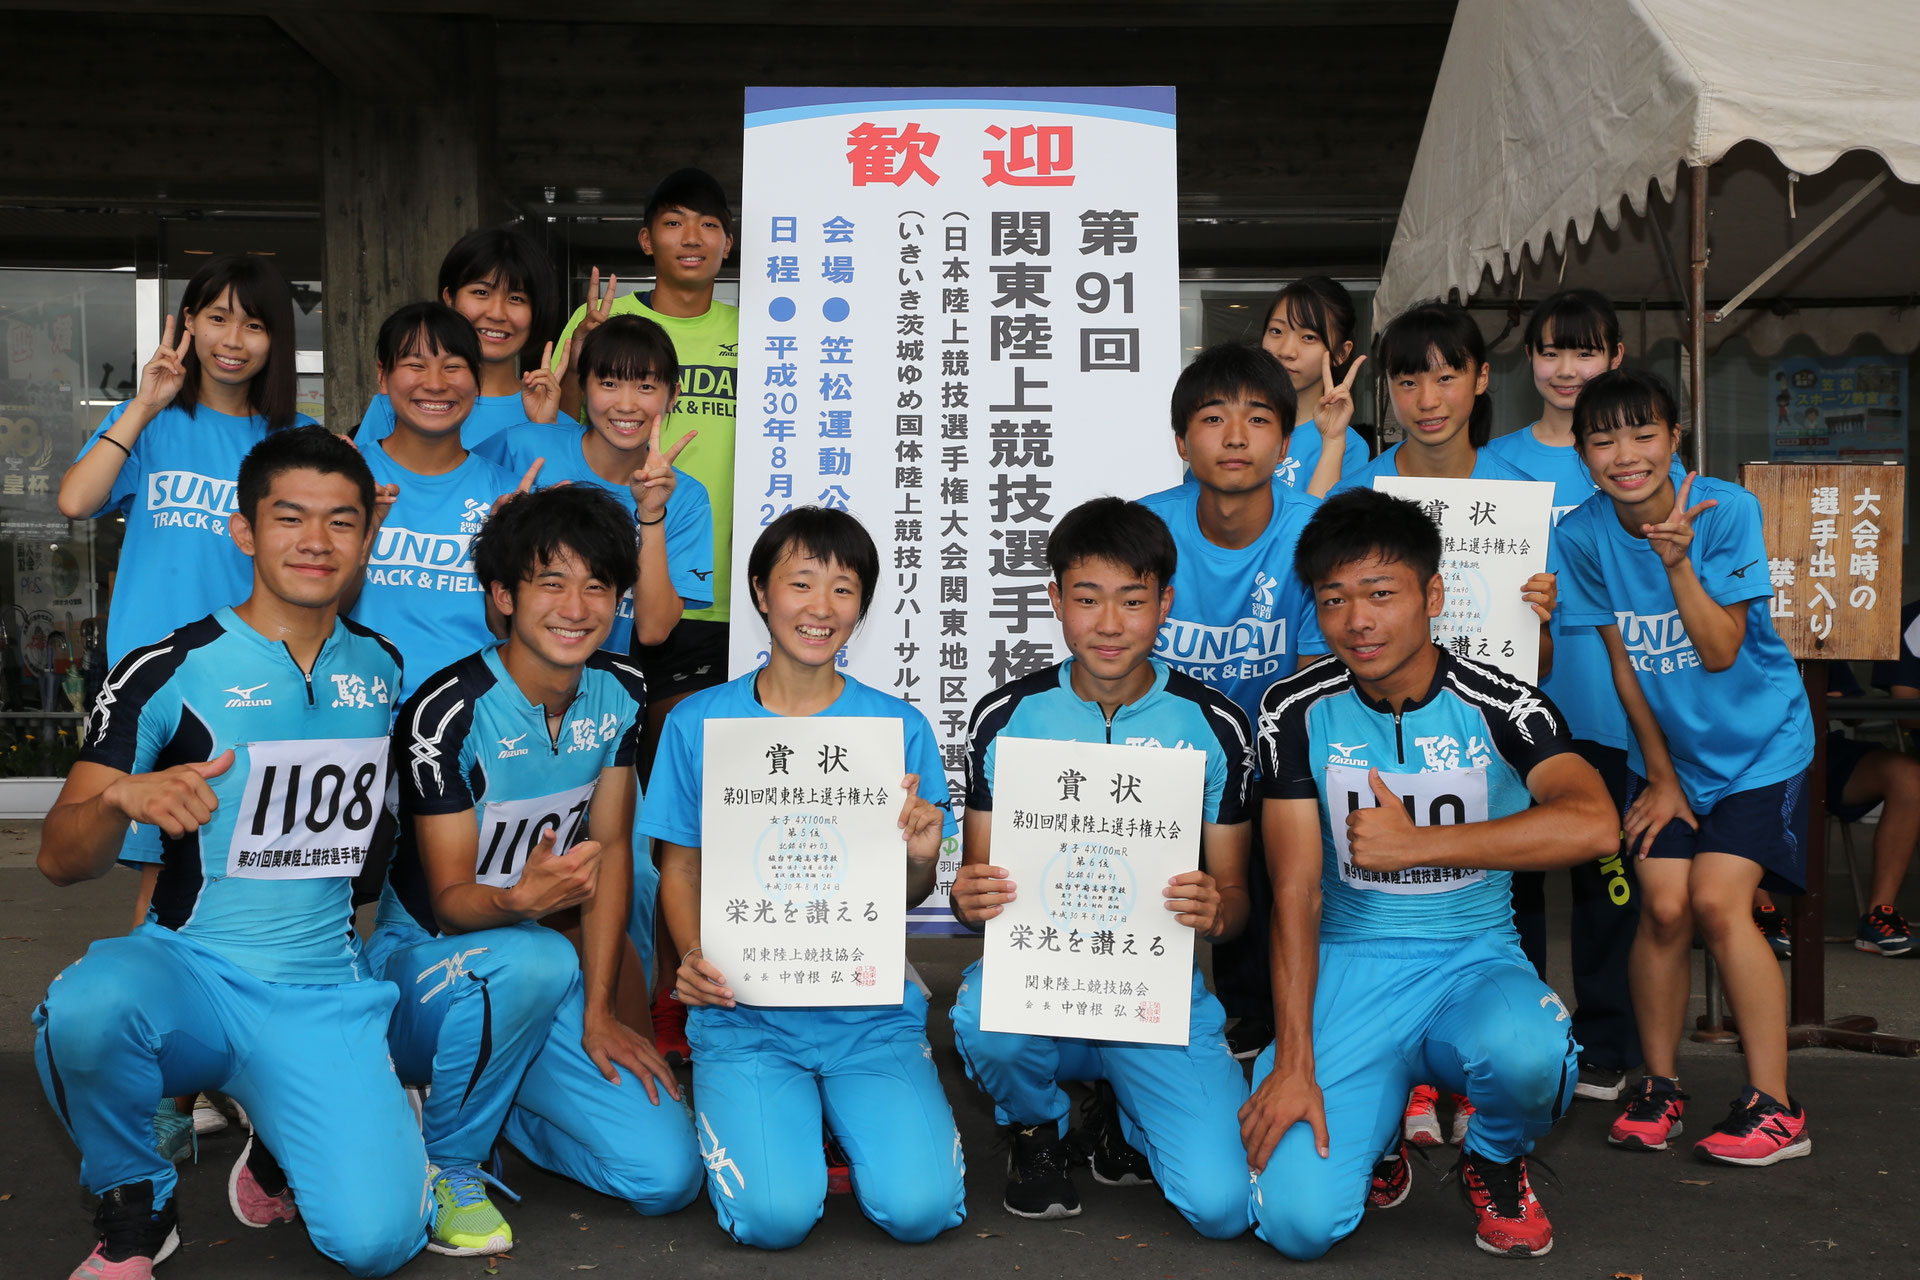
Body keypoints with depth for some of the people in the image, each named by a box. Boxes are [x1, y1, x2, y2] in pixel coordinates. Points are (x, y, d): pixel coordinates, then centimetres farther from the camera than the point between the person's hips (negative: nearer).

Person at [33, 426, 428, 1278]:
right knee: (88, 1005, -38)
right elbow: (59, 859, -9)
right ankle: (134, 1211, -5)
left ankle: (277, 1137, 19)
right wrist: (122, 799, -32)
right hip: (192, 977, -2)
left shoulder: (384, 669, 7)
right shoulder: (168, 672, -6)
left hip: (325, 999, 2)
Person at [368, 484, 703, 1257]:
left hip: (535, 982, 5)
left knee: (668, 1177, -8)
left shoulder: (620, 691, -3)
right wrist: (522, 899, -42)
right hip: (420, 960, -5)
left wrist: (597, 1013, -3)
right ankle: (445, 1159, -13)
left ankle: (481, 1095, 17)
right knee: (533, 960, -41)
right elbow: (450, 897, -18)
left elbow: (610, 848, 2)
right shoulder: (450, 710, -20)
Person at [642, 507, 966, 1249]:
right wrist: (694, 959, -11)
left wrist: (920, 860, -17)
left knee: (919, 1208, -18)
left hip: (870, 1004, 1)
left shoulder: (898, 728, 2)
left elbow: (909, 896, 6)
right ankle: (748, 1110, 13)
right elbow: (681, 866, 8)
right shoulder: (698, 723, 2)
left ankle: (849, 1108, 15)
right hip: (744, 1005, 0)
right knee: (774, 1214, -21)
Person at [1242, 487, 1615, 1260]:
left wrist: (1416, 843, -27)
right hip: (1351, 966, 0)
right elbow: (1295, 891, -8)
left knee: (1522, 1051, -37)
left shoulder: (1497, 705, -8)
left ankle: (1497, 1166, 1)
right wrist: (1293, 1062, -14)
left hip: (1474, 961, 0)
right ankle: (1372, 1138, 19)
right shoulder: (1299, 712, -5)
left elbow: (1593, 824, -28)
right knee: (1299, 1221, -19)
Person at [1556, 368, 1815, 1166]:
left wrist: (1677, 561, -34)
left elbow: (1721, 652, -20)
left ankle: (1774, 1107, -3)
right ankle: (1659, 1085, 13)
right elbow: (1622, 661, -2)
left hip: (1758, 742, -3)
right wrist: (1661, 776, 2)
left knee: (1717, 900, -15)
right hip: (1665, 747, 3)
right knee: (1664, 907, -7)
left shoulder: (1728, 510, -18)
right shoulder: (1582, 535, -10)